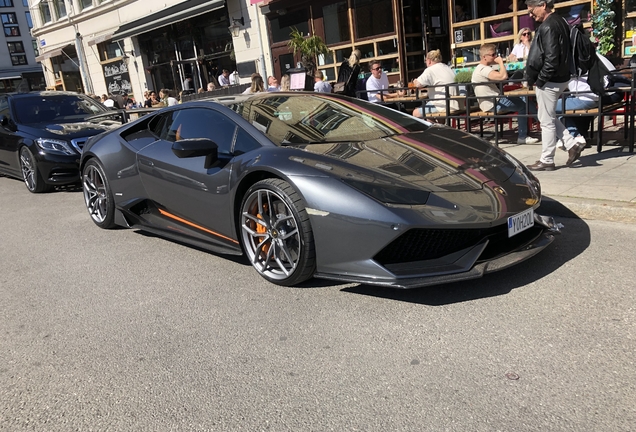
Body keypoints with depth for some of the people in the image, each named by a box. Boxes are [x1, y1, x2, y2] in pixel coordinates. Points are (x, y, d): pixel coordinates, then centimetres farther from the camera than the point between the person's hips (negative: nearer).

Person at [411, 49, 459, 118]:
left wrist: (415, 81, 8)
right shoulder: (448, 69, 20)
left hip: (442, 106, -9)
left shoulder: (430, 70, -6)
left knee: (416, 113, 2)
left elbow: (418, 84, -16)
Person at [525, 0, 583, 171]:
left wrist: (539, 80, -14)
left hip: (549, 81, -10)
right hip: (559, 78, 10)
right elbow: (559, 55, 16)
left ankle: (546, 160, 8)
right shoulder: (559, 22, 13)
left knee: (546, 121, -1)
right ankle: (572, 145, 19)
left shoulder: (548, 26, -17)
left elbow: (551, 59, -24)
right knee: (550, 118, 20)